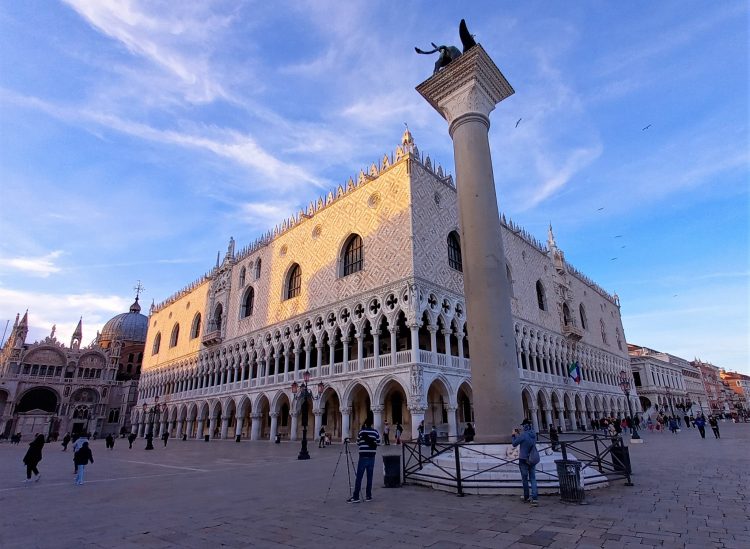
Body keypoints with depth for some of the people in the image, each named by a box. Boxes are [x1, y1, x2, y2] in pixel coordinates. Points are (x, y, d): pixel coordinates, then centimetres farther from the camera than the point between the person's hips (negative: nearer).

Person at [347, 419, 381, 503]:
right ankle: (368, 496, 12)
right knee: (369, 477, 9)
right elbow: (378, 443, 4)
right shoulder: (375, 432, 1)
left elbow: (358, 443, 6)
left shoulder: (361, 431, -3)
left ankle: (356, 497, -3)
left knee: (359, 477, -1)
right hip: (371, 456, 2)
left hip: (363, 456, -2)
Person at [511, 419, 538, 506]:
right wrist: (519, 434, 18)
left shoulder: (523, 435, -21)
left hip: (523, 460, -5)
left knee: (525, 479, 9)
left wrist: (514, 435, 5)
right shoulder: (534, 434, 0)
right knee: (533, 479, 7)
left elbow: (514, 444, -8)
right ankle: (534, 498, -5)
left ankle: (526, 498, 21)